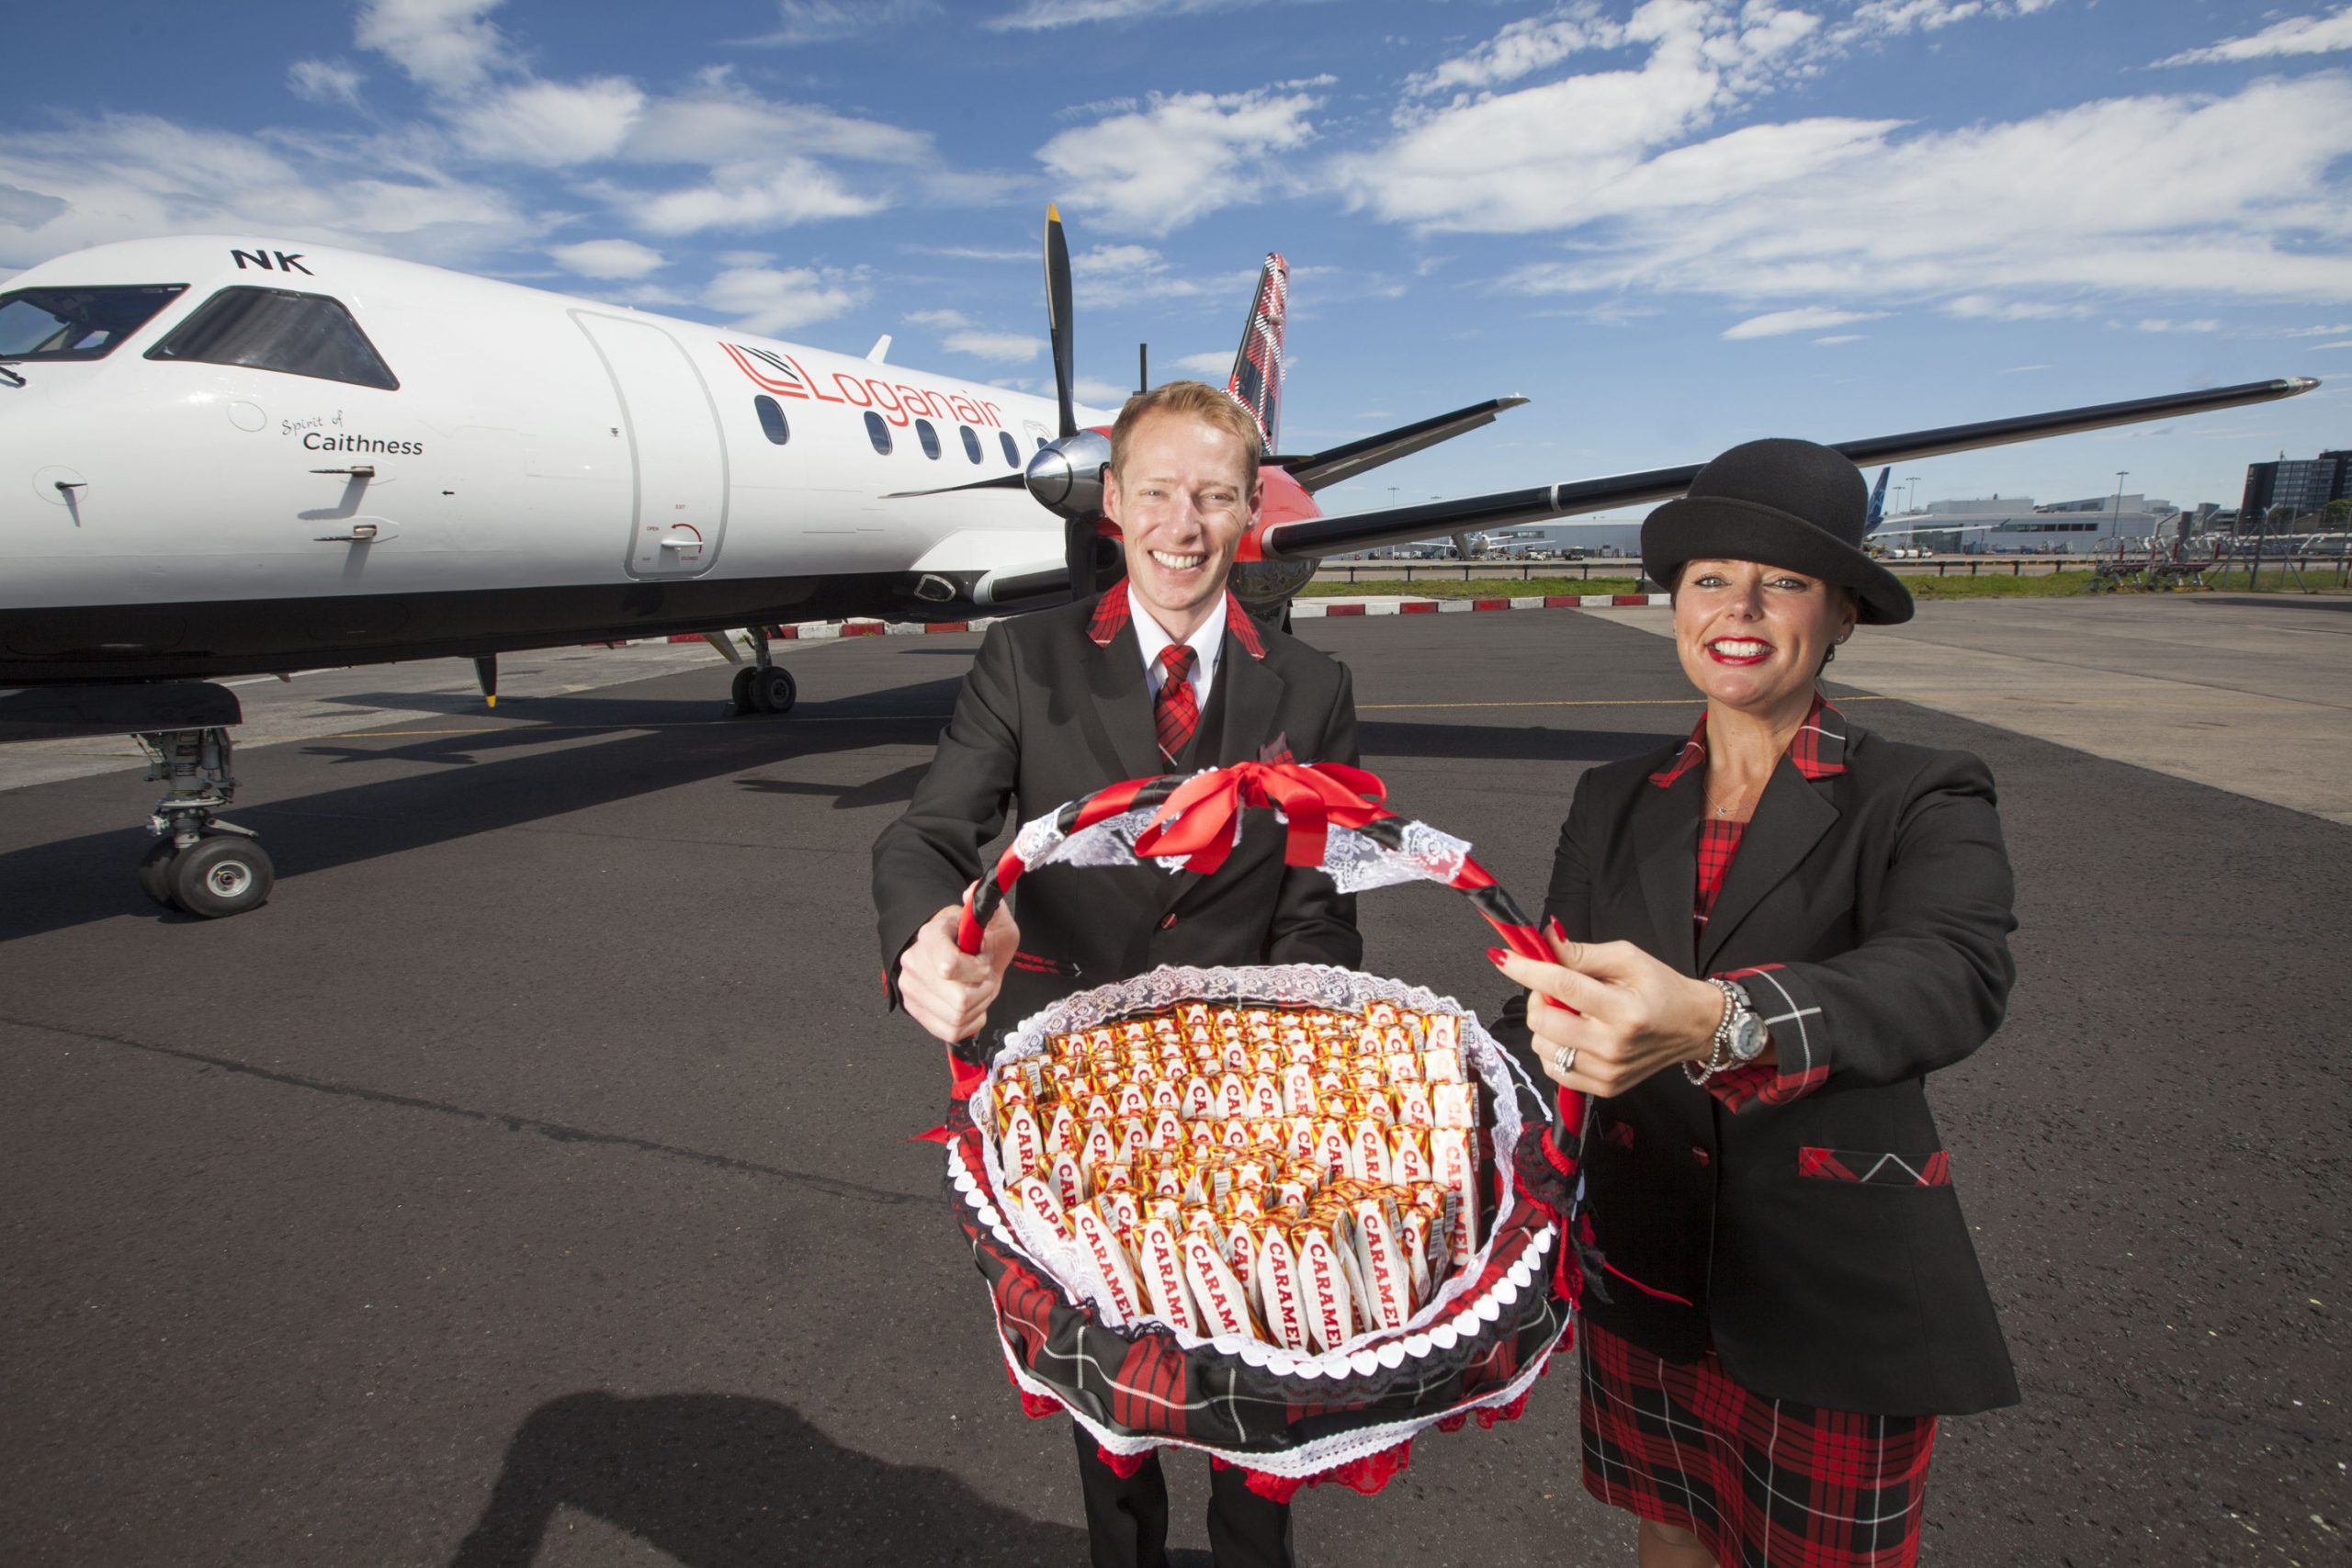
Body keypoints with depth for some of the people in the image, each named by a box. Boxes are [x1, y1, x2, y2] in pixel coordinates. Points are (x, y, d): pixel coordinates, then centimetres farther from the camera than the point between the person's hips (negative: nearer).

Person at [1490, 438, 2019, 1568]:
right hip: (1643, 1270, 3)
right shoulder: (1614, 804, 0)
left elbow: (1954, 976, -32)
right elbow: (1544, 1009, 1)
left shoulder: (1919, 802, -11)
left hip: (1836, 1301, -3)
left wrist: (1714, 1021, -51)